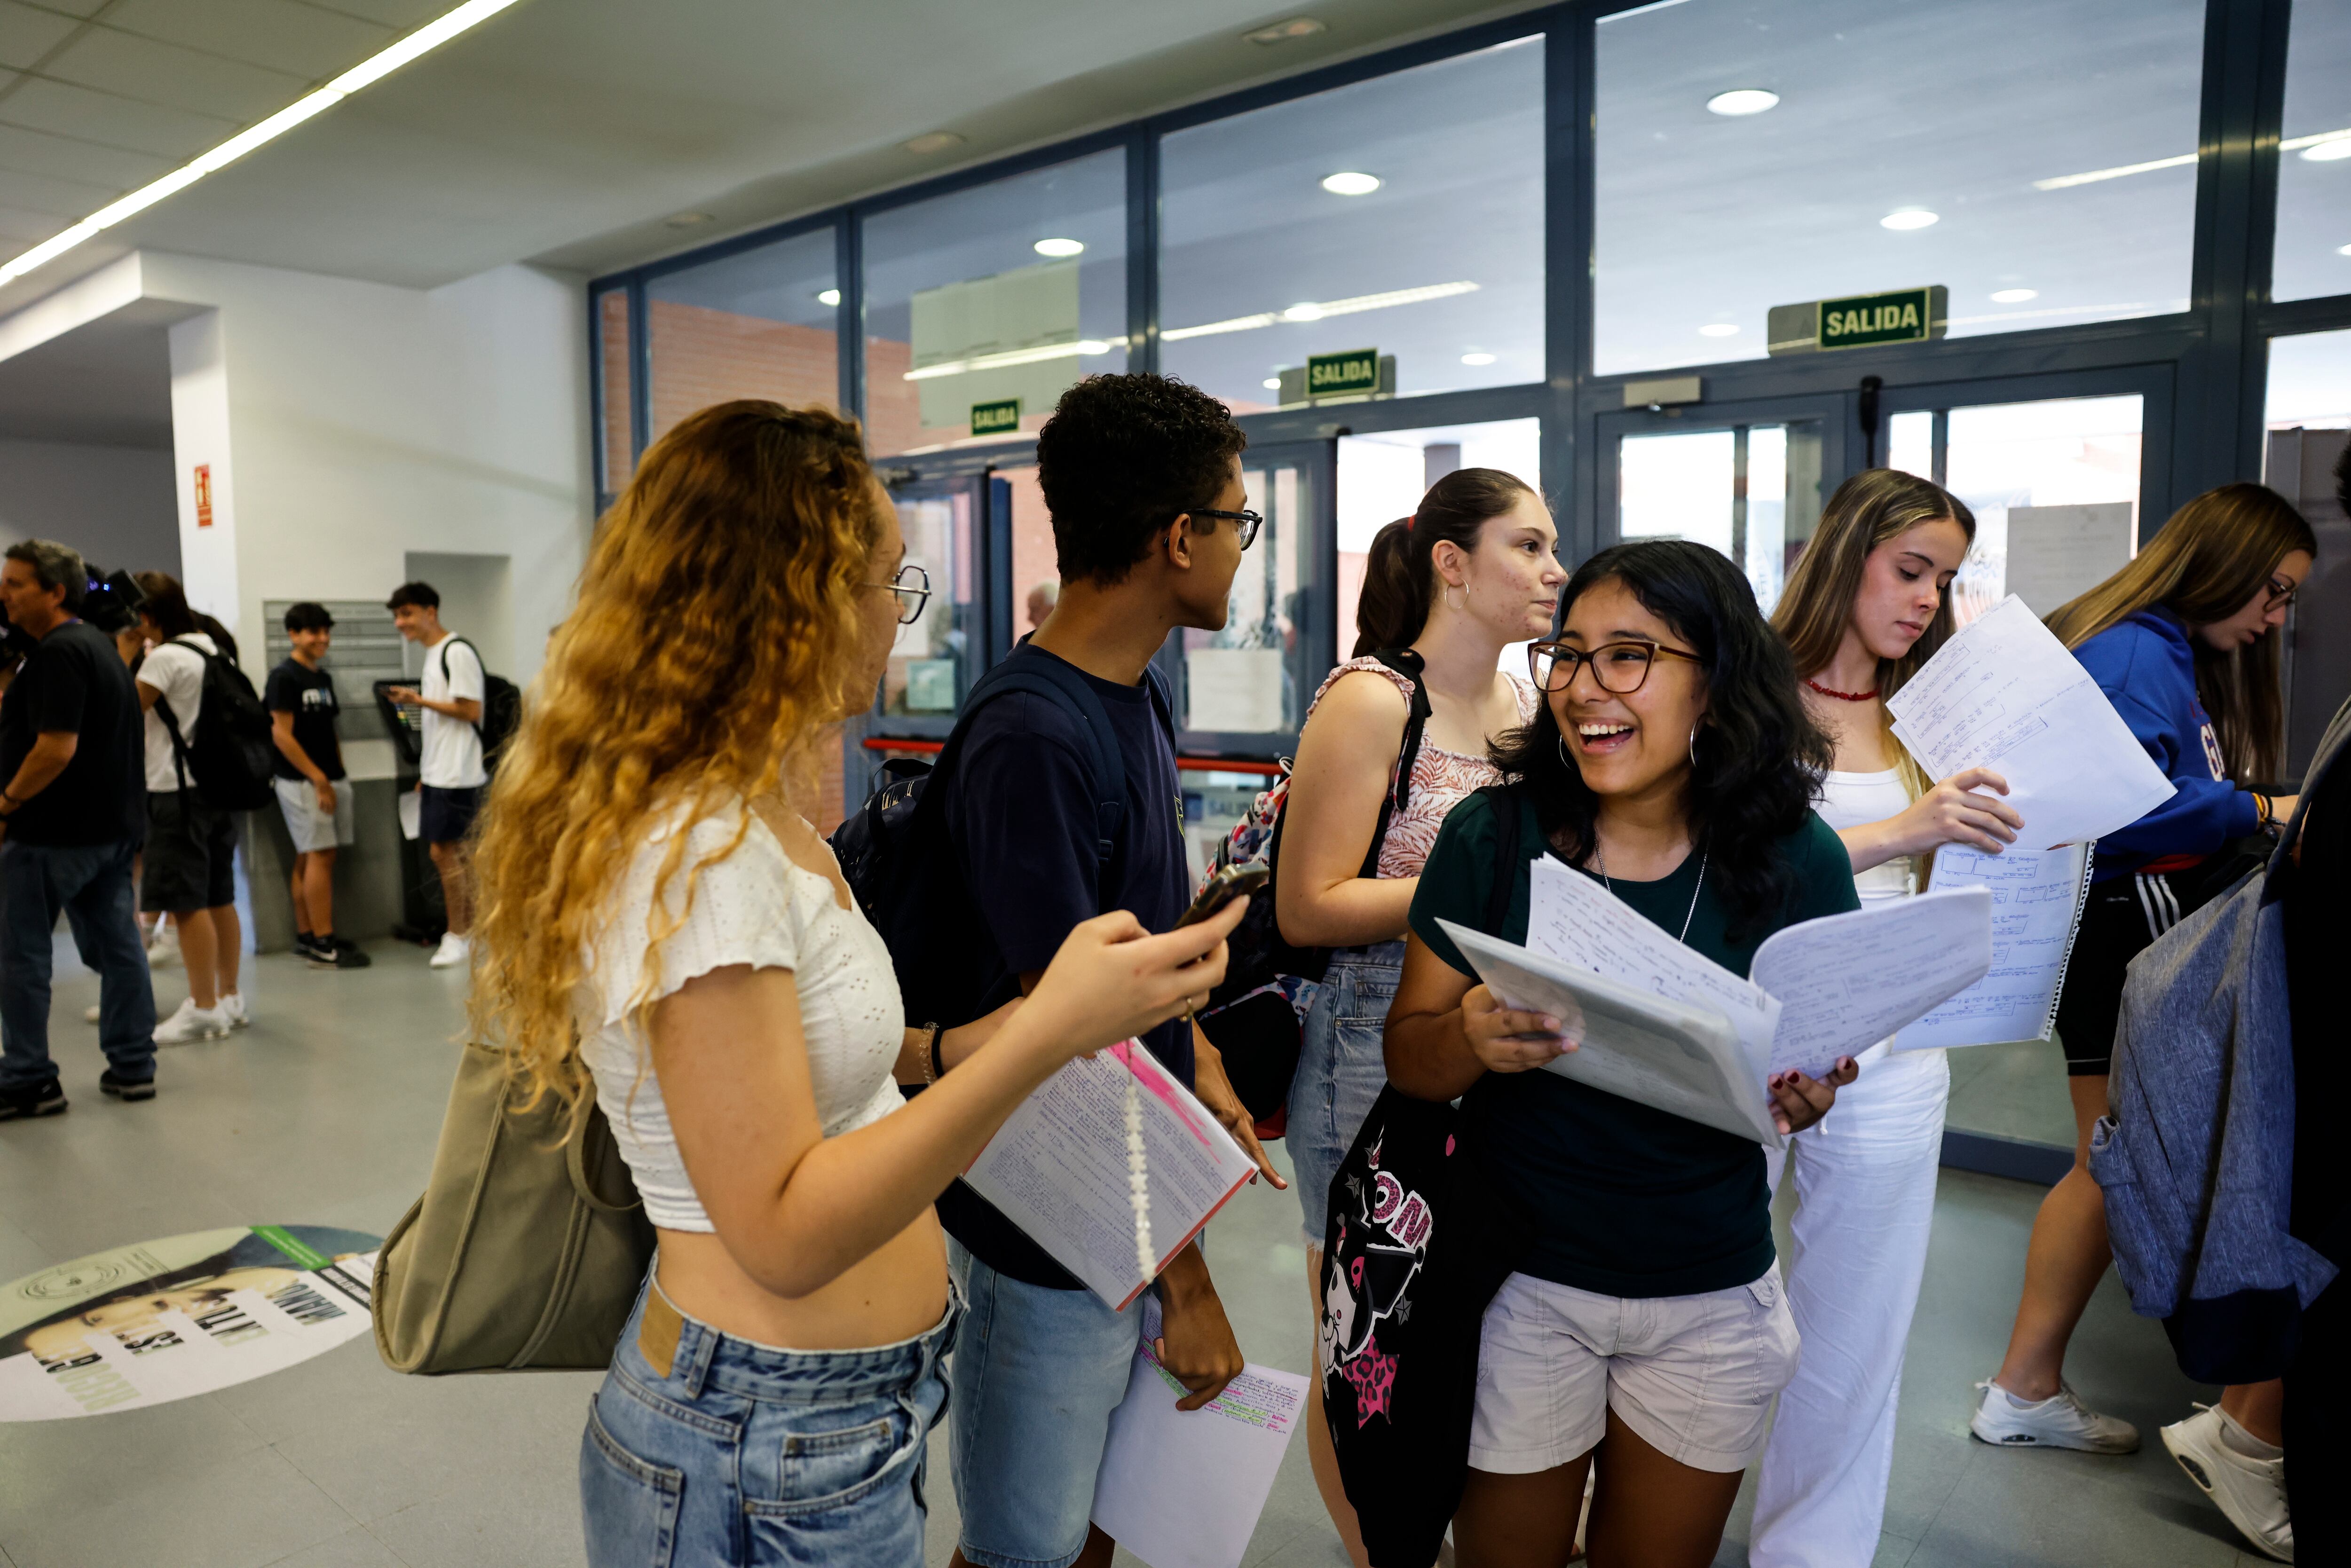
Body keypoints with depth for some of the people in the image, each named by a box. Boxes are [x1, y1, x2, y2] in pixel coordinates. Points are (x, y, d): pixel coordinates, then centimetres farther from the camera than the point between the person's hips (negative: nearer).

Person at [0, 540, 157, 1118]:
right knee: (116, 945, 10)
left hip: (54, 831, -9)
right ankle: (132, 1068, 15)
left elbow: (57, 747, -23)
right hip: (114, 824, 9)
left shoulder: (58, 652, -16)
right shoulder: (98, 643, 14)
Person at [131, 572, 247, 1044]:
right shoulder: (212, 651, 14)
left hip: (177, 792, -9)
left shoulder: (165, 657, -12)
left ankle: (204, 1009, -2)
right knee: (219, 900, 12)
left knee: (187, 903, -5)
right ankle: (230, 1000, 18)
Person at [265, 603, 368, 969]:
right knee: (319, 856, -10)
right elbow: (281, 735, -14)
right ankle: (323, 945, -8)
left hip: (330, 780, 8)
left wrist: (338, 773, 10)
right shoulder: (284, 678, -9)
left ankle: (306, 935, 17)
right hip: (303, 783, -8)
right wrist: (318, 779, -15)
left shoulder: (323, 678, 16)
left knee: (310, 858, 11)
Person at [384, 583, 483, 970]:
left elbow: (469, 710, -17)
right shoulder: (432, 654, 17)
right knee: (454, 854, 11)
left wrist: (420, 701, -15)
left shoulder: (457, 652, -12)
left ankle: (459, 936, 3)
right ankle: (468, 934, 17)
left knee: (443, 852, -6)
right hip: (439, 773, 9)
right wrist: (426, 772, 20)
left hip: (457, 774, -9)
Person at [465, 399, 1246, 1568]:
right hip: (772, 1460, -9)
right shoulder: (697, 855, -26)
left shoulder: (749, 822, 3)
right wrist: (1042, 1039, -33)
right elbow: (784, 1235, -26)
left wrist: (969, 1041, 2)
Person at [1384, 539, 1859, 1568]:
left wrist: (1804, 1096, -20)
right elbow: (1407, 1056, -7)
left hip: (1710, 1300, 2)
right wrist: (1473, 1038, -28)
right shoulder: (1491, 836, -12)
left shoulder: (1797, 861, -9)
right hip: (1519, 1282, -1)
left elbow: (1820, 1061, 3)